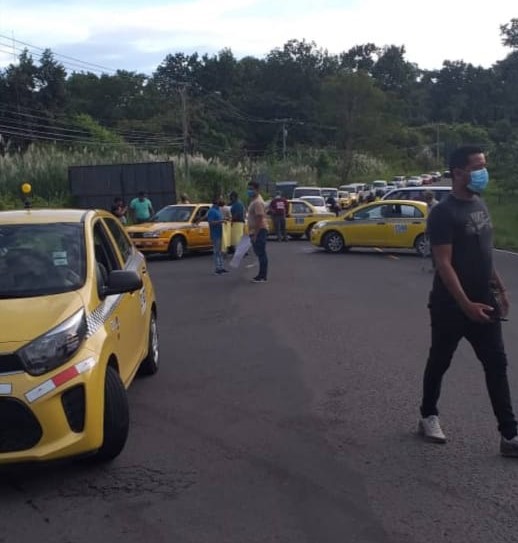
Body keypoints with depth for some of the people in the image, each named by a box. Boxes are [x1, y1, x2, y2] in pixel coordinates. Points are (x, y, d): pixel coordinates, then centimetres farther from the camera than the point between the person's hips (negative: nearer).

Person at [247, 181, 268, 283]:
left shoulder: (257, 202, -16)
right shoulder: (254, 200, 17)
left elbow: (259, 219, -22)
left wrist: (255, 234, -24)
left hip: (259, 231, -11)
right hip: (255, 231, 11)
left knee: (261, 254, -7)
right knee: (260, 253, 14)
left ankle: (263, 277, -4)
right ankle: (262, 275, 21)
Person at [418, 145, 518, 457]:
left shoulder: (480, 204, 9)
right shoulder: (444, 213, -17)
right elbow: (444, 264, -21)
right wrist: (466, 304, -25)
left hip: (484, 301, 7)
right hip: (451, 306, -7)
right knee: (440, 362, 10)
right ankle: (429, 416, 30)